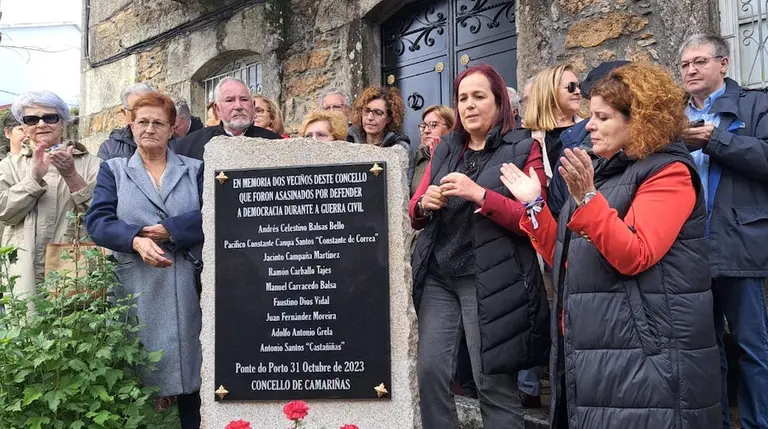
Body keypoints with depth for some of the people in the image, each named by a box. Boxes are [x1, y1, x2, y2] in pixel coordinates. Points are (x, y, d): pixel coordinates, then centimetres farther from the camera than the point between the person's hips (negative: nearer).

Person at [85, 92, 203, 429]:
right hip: (134, 288, 0)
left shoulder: (194, 170, 12)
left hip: (185, 287, 0)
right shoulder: (113, 170, 12)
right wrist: (136, 240, -20)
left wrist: (170, 230, -16)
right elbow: (97, 221, -2)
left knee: (186, 364, 4)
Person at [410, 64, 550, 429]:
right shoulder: (444, 150, 15)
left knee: (493, 383, 0)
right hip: (438, 277, 5)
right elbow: (415, 216, 17)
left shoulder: (523, 148, 0)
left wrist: (480, 195, -20)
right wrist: (424, 204, -7)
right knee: (429, 370, -1)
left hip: (490, 282, -4)